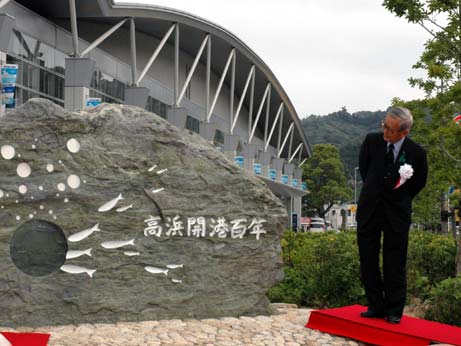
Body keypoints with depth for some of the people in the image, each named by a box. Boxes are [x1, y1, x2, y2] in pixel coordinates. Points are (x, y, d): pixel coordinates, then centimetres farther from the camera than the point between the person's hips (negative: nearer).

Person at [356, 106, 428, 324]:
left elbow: (419, 183, 8)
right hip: (369, 210, 3)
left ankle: (394, 311, 11)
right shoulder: (371, 141, -5)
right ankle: (376, 306, 15)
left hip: (397, 213, -2)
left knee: (395, 265, 2)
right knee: (368, 262, 5)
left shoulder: (416, 153, -10)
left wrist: (400, 200, 9)